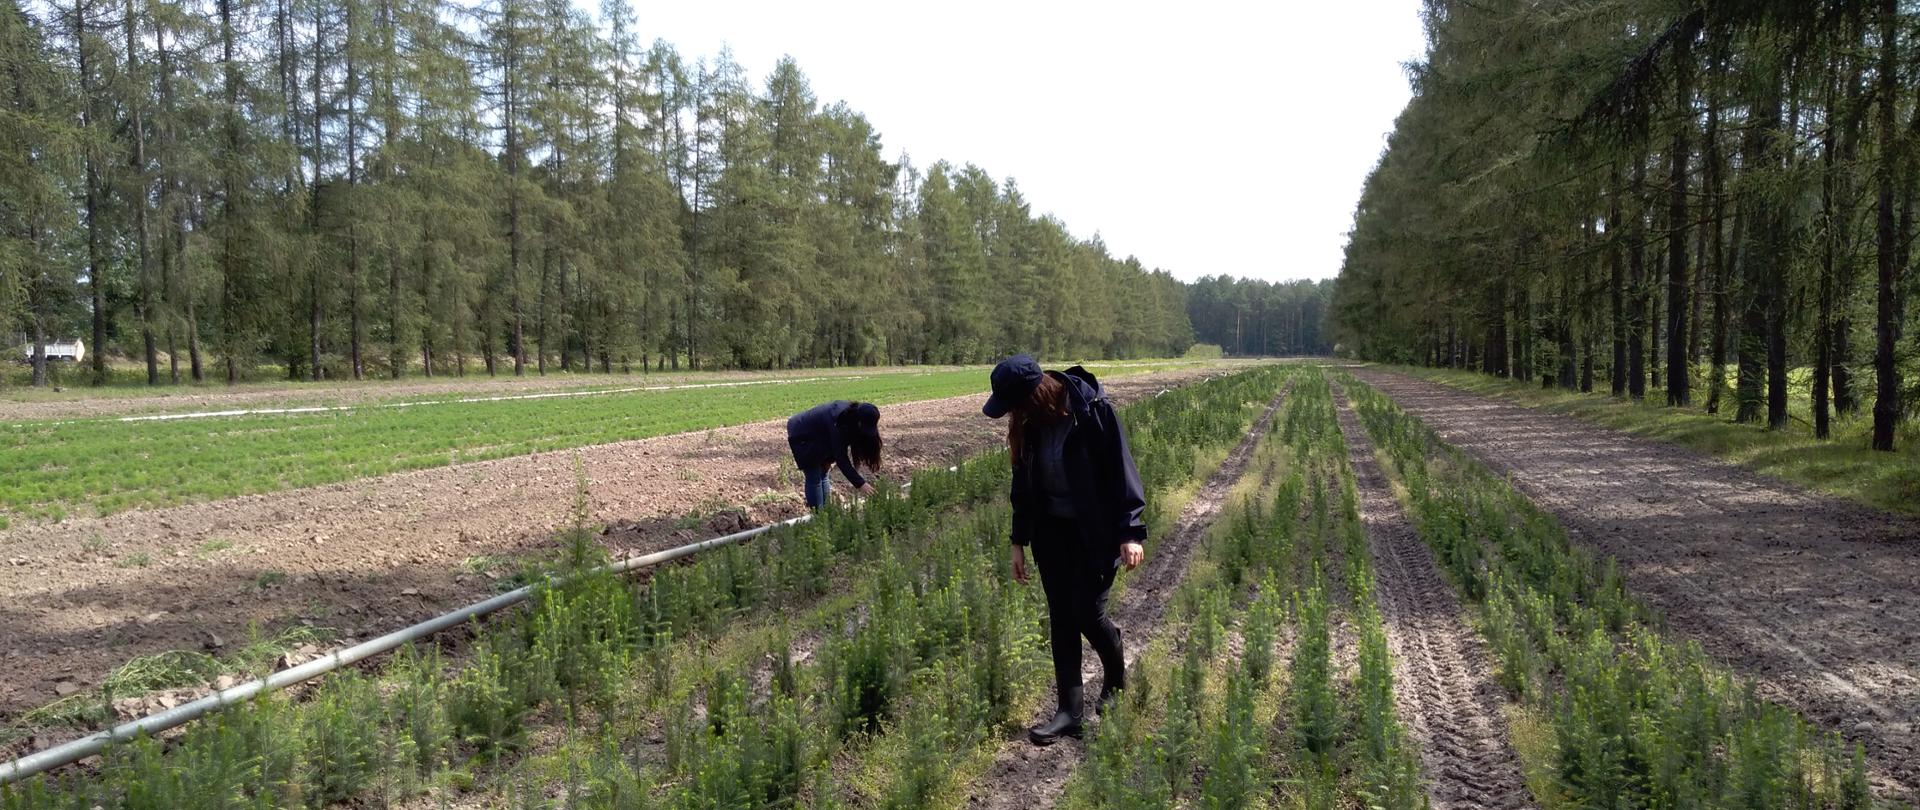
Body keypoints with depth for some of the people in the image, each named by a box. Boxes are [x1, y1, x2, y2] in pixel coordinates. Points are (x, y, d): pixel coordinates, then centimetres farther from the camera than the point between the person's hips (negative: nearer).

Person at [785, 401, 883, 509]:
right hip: (801, 436, -9)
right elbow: (841, 458, -34)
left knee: (822, 475, 11)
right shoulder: (839, 423, -37)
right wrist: (859, 483, -35)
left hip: (817, 435, 9)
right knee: (814, 478, -7)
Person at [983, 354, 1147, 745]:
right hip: (1051, 529, 6)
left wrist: (1130, 532, -19)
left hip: (1095, 531, -6)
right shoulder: (1028, 423, -1)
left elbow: (1120, 470, -17)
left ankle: (1116, 681, 28)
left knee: (1088, 613, -3)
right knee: (1061, 617, 6)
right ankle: (1071, 710, 14)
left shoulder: (1092, 410, -20)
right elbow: (1023, 483, 9)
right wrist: (1019, 541, 11)